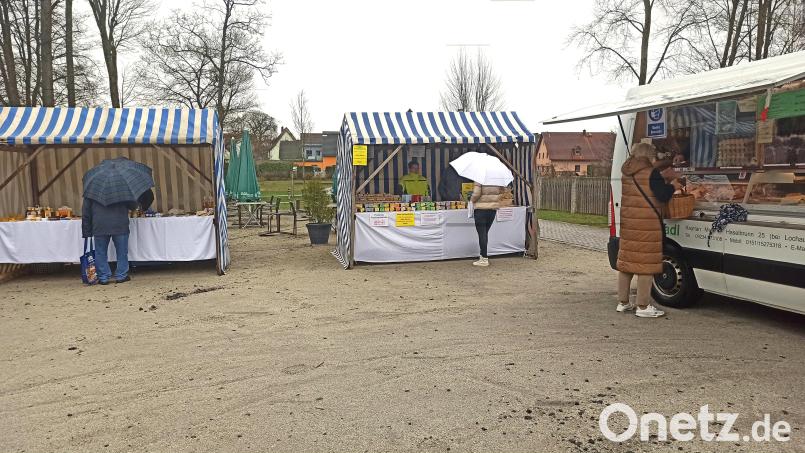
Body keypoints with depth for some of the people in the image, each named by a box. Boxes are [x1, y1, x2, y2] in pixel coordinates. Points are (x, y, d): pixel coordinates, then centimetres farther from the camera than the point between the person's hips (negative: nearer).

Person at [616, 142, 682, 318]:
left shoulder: (626, 174, 12)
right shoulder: (651, 173, -11)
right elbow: (663, 196, -13)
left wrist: (666, 186, 20)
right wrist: (672, 186, 6)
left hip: (628, 223, 8)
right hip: (647, 225, -8)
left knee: (626, 262, 12)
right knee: (646, 264, -2)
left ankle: (623, 302, 20)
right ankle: (642, 306, 1)